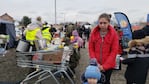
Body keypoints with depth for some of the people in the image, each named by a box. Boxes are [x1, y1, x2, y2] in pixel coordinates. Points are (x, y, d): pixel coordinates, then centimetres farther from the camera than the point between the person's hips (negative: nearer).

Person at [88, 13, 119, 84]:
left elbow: (114, 51, -10)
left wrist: (105, 66, -13)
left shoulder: (113, 33, -9)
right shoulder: (94, 32, -3)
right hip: (96, 64, 2)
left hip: (108, 65, -1)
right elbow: (91, 48, 1)